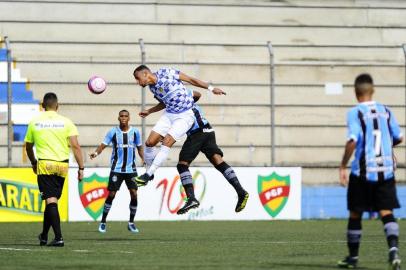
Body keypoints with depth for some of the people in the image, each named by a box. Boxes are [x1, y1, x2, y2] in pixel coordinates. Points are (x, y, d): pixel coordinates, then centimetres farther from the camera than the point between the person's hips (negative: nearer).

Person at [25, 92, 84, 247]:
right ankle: (44, 236, 28)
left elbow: (28, 146, 16)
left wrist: (33, 163, 34)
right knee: (52, 200, 15)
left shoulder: (35, 122, 4)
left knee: (51, 200, -5)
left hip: (45, 164, -2)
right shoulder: (66, 122, 2)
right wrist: (81, 168, -1)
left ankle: (58, 237, -18)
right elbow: (75, 146, -5)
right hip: (62, 165, 2)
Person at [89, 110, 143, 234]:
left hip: (131, 169, 2)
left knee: (134, 194, -6)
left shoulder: (135, 132, 4)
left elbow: (139, 147, 14)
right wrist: (96, 153, -27)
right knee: (111, 194, -5)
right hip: (116, 169, -2)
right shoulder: (113, 132, -1)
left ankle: (131, 223, 8)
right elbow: (103, 145, -7)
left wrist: (144, 159, -3)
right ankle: (103, 222, 7)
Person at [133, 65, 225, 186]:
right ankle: (149, 172, 15)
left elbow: (191, 80, -8)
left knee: (167, 142, -18)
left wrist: (211, 88, -7)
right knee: (150, 143, -4)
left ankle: (148, 175, -13)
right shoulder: (152, 88, 5)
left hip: (185, 116, -7)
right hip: (169, 114, 7)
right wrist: (149, 111, 20)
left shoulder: (166, 73, -15)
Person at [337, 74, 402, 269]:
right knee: (386, 213, -2)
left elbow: (352, 141, -18)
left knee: (355, 214, 10)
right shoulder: (385, 111, 7)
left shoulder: (355, 113, -7)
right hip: (386, 170, 3)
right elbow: (398, 138, 13)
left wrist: (343, 167, -10)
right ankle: (393, 248, -26)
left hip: (363, 171, -3)